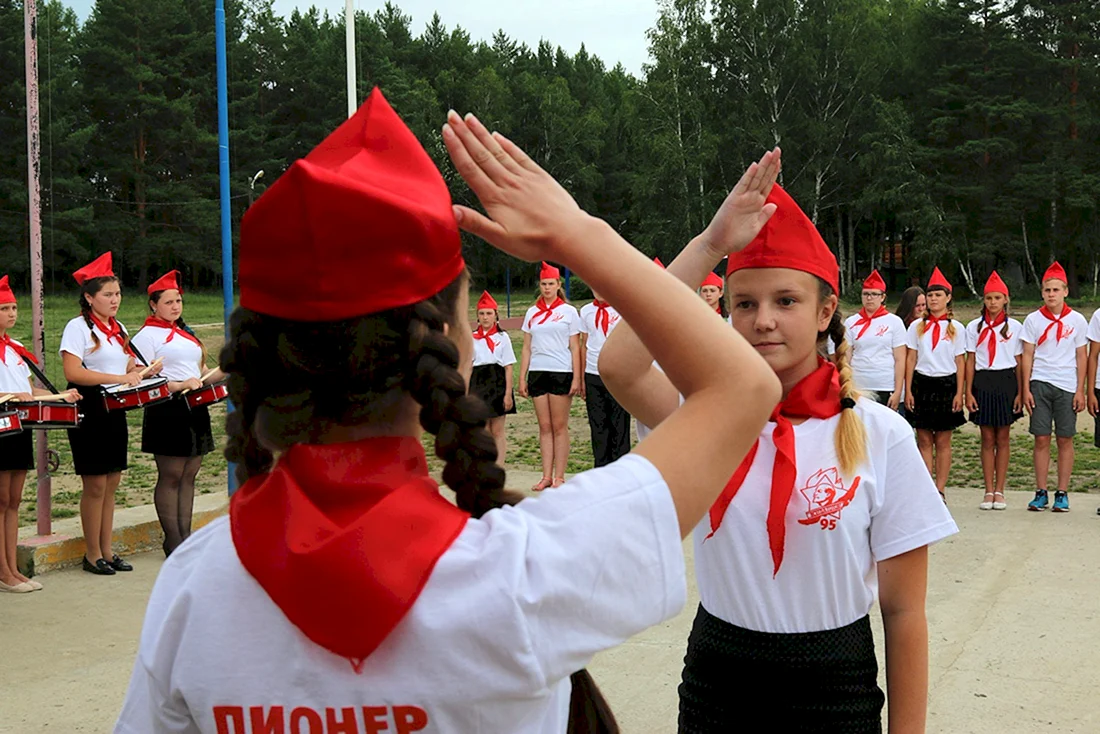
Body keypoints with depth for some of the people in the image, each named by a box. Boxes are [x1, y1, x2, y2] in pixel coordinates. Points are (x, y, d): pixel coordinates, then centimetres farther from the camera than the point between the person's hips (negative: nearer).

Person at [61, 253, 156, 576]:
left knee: (111, 482, 9)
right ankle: (92, 555, 9)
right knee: (95, 485, -2)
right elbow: (73, 372, -20)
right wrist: (118, 378, -25)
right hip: (89, 409, -7)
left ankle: (106, 550, 18)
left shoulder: (119, 329, 13)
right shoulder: (78, 327, -9)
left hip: (115, 410, 7)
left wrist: (140, 371, -5)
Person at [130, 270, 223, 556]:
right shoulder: (147, 336, -5)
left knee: (189, 475, 8)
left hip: (195, 409, 8)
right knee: (171, 476, -4)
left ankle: (186, 536, 13)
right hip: (167, 411, -8)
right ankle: (173, 541, 1)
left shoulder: (186, 333, 20)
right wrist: (181, 385, -23)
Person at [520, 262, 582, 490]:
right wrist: (522, 378, 7)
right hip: (537, 373, 3)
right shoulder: (532, 313, 12)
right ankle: (546, 476, 7)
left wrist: (576, 378, -6)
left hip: (561, 372, -3)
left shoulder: (568, 311, 3)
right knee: (544, 427, 5)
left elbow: (575, 348, 1)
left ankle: (559, 477, 2)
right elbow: (526, 348, 13)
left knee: (559, 426, -1)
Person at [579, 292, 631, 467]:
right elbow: (584, 344, 13)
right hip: (593, 375, 3)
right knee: (597, 425, 7)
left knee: (619, 425, 1)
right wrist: (581, 379, 10)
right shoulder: (586, 311, 9)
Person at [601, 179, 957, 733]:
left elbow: (903, 612, -6)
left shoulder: (880, 434, -10)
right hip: (716, 671, 2)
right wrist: (711, 242, -25)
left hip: (832, 683, -2)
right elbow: (619, 365, -26)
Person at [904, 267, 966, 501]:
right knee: (924, 440, 1)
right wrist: (908, 390, 0)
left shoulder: (955, 328, 5)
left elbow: (960, 362, 4)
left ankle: (940, 490, 5)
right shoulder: (917, 327, 7)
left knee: (943, 441, 1)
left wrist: (959, 393, -3)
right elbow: (910, 359, 6)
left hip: (946, 385, -1)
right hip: (922, 383, 1)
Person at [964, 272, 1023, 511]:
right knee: (987, 439, 3)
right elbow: (970, 361, 5)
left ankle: (999, 491, 9)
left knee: (1002, 439, 4)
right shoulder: (974, 327, 6)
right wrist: (968, 392, -1)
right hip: (982, 383, 0)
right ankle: (988, 492, 8)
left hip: (1006, 383, 0)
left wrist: (1020, 392, -1)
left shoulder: (1015, 327, 4)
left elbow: (1019, 362, 5)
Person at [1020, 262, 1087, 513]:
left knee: (1065, 440, 2)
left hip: (1067, 386, 0)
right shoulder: (1033, 320, 4)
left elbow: (1081, 357, 6)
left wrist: (1080, 391, 0)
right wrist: (1026, 389, 0)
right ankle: (1041, 493, 7)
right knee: (1041, 439, 1)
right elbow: (1027, 356, 6)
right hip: (1039, 384, 0)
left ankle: (1062, 494, 9)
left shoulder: (1077, 320, 3)